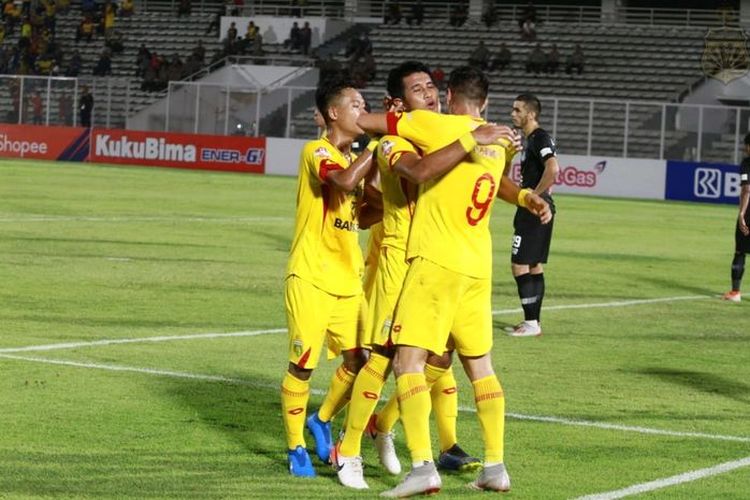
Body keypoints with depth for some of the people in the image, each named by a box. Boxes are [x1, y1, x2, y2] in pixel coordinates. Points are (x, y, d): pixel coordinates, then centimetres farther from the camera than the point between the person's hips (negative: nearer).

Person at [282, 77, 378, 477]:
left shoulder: (354, 158, 15)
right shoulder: (317, 152, -11)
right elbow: (345, 180, -32)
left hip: (347, 280, 8)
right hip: (311, 279, -8)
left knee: (358, 359, 3)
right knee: (302, 365, -4)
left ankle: (321, 421, 26)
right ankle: (295, 447, 8)